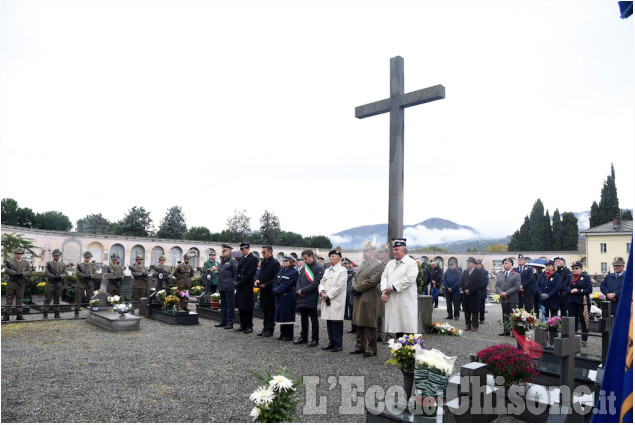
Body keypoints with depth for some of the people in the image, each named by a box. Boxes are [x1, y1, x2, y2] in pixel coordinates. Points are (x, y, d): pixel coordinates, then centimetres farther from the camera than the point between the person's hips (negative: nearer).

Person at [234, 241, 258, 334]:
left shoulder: (253, 259, -9)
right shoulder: (242, 259, 15)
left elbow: (250, 274, -15)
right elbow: (238, 271, 17)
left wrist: (240, 283, -14)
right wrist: (237, 282, 1)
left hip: (247, 287, -7)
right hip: (240, 287, 8)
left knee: (247, 307, -2)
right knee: (240, 307, 11)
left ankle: (249, 326, 7)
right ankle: (243, 325, 20)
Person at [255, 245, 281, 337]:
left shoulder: (275, 263, -14)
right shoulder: (263, 262, 12)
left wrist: (265, 285, -20)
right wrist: (258, 280, 1)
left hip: (270, 291, -8)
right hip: (263, 290, 8)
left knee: (270, 310, 1)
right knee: (264, 310, 15)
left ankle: (270, 329, 10)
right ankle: (265, 328, 25)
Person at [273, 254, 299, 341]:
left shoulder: (294, 273, -9)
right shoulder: (281, 270, 15)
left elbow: (287, 285, -16)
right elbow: (275, 280, 11)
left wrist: (277, 290, -16)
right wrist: (275, 289, -6)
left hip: (288, 297, -7)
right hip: (280, 297, 7)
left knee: (288, 316, -3)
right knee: (281, 315, 11)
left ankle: (289, 336, 4)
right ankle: (283, 334, 21)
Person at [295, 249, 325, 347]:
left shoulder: (319, 268, -10)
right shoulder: (304, 268, 12)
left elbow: (315, 284, -16)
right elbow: (299, 281, 14)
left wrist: (303, 290, -14)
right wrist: (299, 290, -5)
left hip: (312, 299, -6)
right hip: (302, 298, 6)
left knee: (314, 320, 4)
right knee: (303, 319, 14)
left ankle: (315, 339, 12)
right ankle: (303, 337, 26)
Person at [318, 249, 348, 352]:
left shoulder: (342, 270, -5)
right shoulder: (327, 270, 19)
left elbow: (339, 286, -12)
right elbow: (322, 283, 15)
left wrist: (328, 295, -12)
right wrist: (322, 292, -5)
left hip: (336, 301, -7)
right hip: (326, 301, 7)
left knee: (337, 323, -4)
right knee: (329, 322, 11)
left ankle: (338, 344, 5)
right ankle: (331, 342, 21)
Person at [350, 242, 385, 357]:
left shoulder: (378, 265, -9)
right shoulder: (363, 264, 17)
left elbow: (372, 281, -17)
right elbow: (356, 278, 19)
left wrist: (357, 288, -11)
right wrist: (355, 287, -2)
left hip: (369, 299, -8)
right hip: (359, 298, 8)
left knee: (369, 325, -2)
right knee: (359, 324, 13)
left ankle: (372, 349, 8)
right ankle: (360, 347, 23)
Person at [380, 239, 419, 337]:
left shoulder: (411, 263, -2)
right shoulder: (390, 263, 19)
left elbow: (409, 278, -15)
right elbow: (384, 276, 11)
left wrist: (392, 287, -15)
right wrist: (384, 291, -7)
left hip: (406, 301, -6)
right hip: (392, 301, 6)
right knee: (396, 326, 9)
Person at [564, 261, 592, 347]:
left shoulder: (586, 277, -1)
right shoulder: (570, 277, 11)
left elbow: (589, 289, -8)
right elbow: (565, 287, 11)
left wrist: (578, 291, -15)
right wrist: (570, 291, -10)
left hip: (583, 302, -4)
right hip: (571, 302, 4)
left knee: (583, 320, -2)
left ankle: (584, 340, 7)